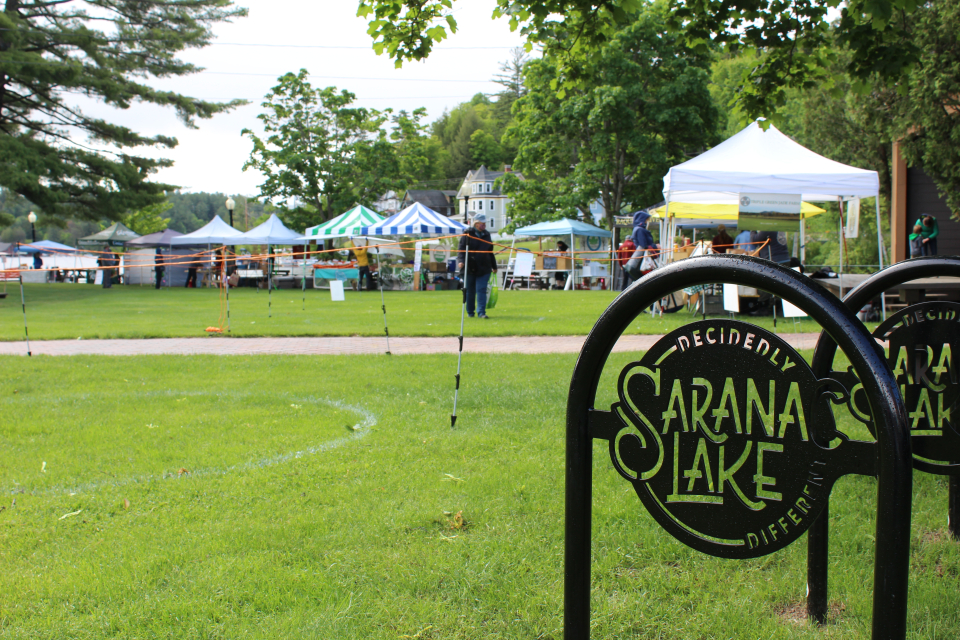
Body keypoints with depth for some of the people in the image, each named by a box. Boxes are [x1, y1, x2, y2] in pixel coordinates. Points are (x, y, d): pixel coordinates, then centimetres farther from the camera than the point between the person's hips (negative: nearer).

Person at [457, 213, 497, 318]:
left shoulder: (486, 235, 13)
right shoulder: (468, 234, -1)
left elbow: (490, 252, 22)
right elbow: (461, 249, -6)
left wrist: (494, 266, 24)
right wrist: (461, 261, -23)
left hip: (484, 268, 3)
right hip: (470, 268, -2)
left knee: (481, 290, -6)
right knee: (469, 291, 6)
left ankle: (481, 312, -7)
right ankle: (470, 312, 18)